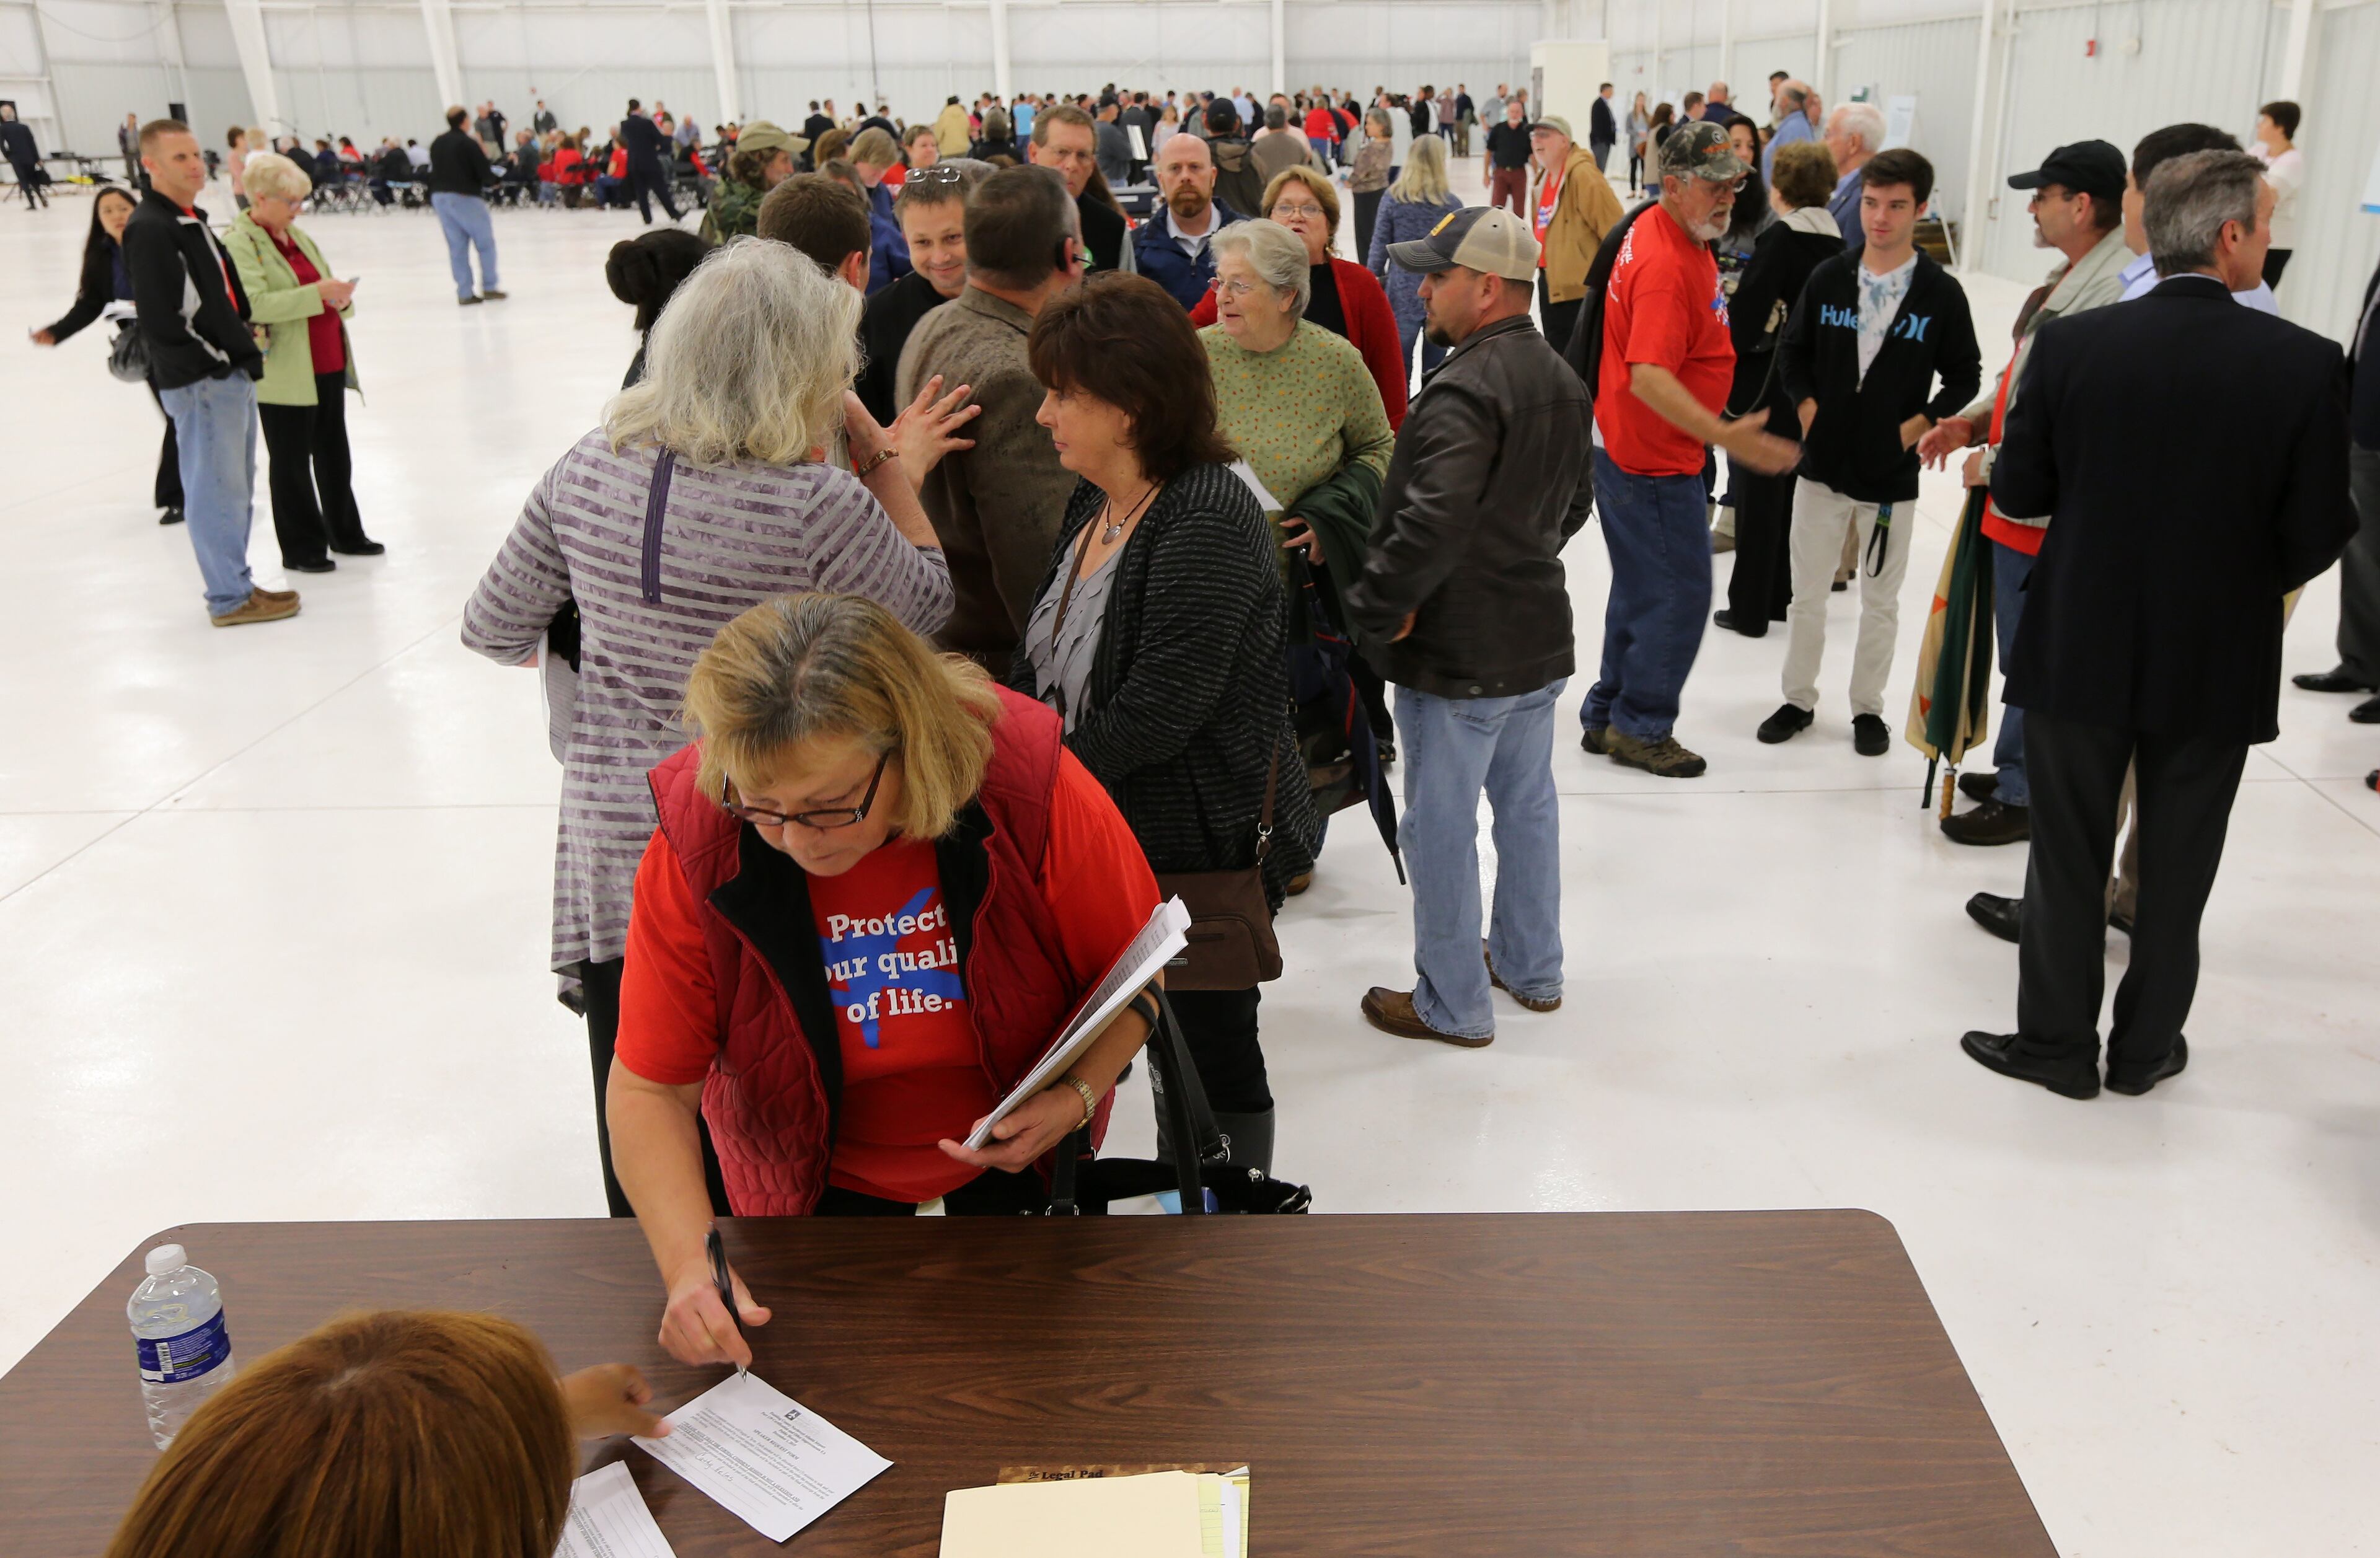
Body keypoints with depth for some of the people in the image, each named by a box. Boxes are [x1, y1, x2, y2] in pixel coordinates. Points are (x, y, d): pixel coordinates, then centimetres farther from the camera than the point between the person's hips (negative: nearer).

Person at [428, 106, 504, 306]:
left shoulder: (436, 144, 10)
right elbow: (486, 174, -12)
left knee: (456, 246, 8)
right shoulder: (469, 143, -11)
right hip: (465, 197, -6)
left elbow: (434, 171, 13)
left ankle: (464, 293, 5)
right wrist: (494, 179, 7)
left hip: (439, 197, 6)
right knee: (486, 243, 5)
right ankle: (489, 287, 1)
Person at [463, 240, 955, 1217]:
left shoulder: (587, 472, -4)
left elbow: (495, 629, 9)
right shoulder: (819, 506, -20)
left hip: (613, 847, 5)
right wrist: (880, 456, 3)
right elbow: (930, 601, -1)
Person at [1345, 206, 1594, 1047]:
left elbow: (1432, 521, -33)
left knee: (1441, 827, 4)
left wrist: (1378, 610, -21)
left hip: (1460, 654, -9)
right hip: (1539, 637, 9)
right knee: (1528, 802, 20)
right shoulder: (1561, 379, 9)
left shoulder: (1464, 390, -23)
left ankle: (1452, 1005, 16)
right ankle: (1531, 968, 36)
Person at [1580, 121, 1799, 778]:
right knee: (1680, 593, -1)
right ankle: (1641, 729, 12)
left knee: (1643, 591, 19)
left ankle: (1609, 717, 29)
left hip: (1630, 449, 11)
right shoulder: (1667, 266, -25)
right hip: (1654, 462, -11)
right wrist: (1724, 435, -42)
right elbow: (1648, 378, -34)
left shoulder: (1659, 231, 8)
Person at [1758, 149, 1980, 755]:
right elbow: (1791, 353, 10)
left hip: (1892, 476, -1)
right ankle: (1799, 699, 25)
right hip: (1822, 465, 2)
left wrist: (1918, 426, -9)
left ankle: (1867, 707, 24)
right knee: (1807, 594, 10)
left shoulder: (1941, 293, -5)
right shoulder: (1828, 279, -1)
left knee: (1881, 601, 10)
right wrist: (1809, 410, -3)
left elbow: (1964, 377, 2)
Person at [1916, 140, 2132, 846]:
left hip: (2044, 515, -10)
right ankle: (2015, 769, 34)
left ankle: (2023, 796, 14)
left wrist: (1992, 465, -16)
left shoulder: (2113, 291, -23)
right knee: (2022, 649, 20)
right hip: (2019, 505, 10)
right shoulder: (2071, 277, 10)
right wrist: (1973, 421, 7)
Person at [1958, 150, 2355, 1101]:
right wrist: (2258, 574, 12)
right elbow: (2317, 535, -10)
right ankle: (2146, 1048, 30)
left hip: (2081, 648, 0)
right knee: (2176, 867, 16)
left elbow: (2017, 492, -4)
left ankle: (2057, 1041, 23)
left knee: (2069, 856, 13)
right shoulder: (2304, 364, -14)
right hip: (2220, 663, 0)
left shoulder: (2071, 346, -12)